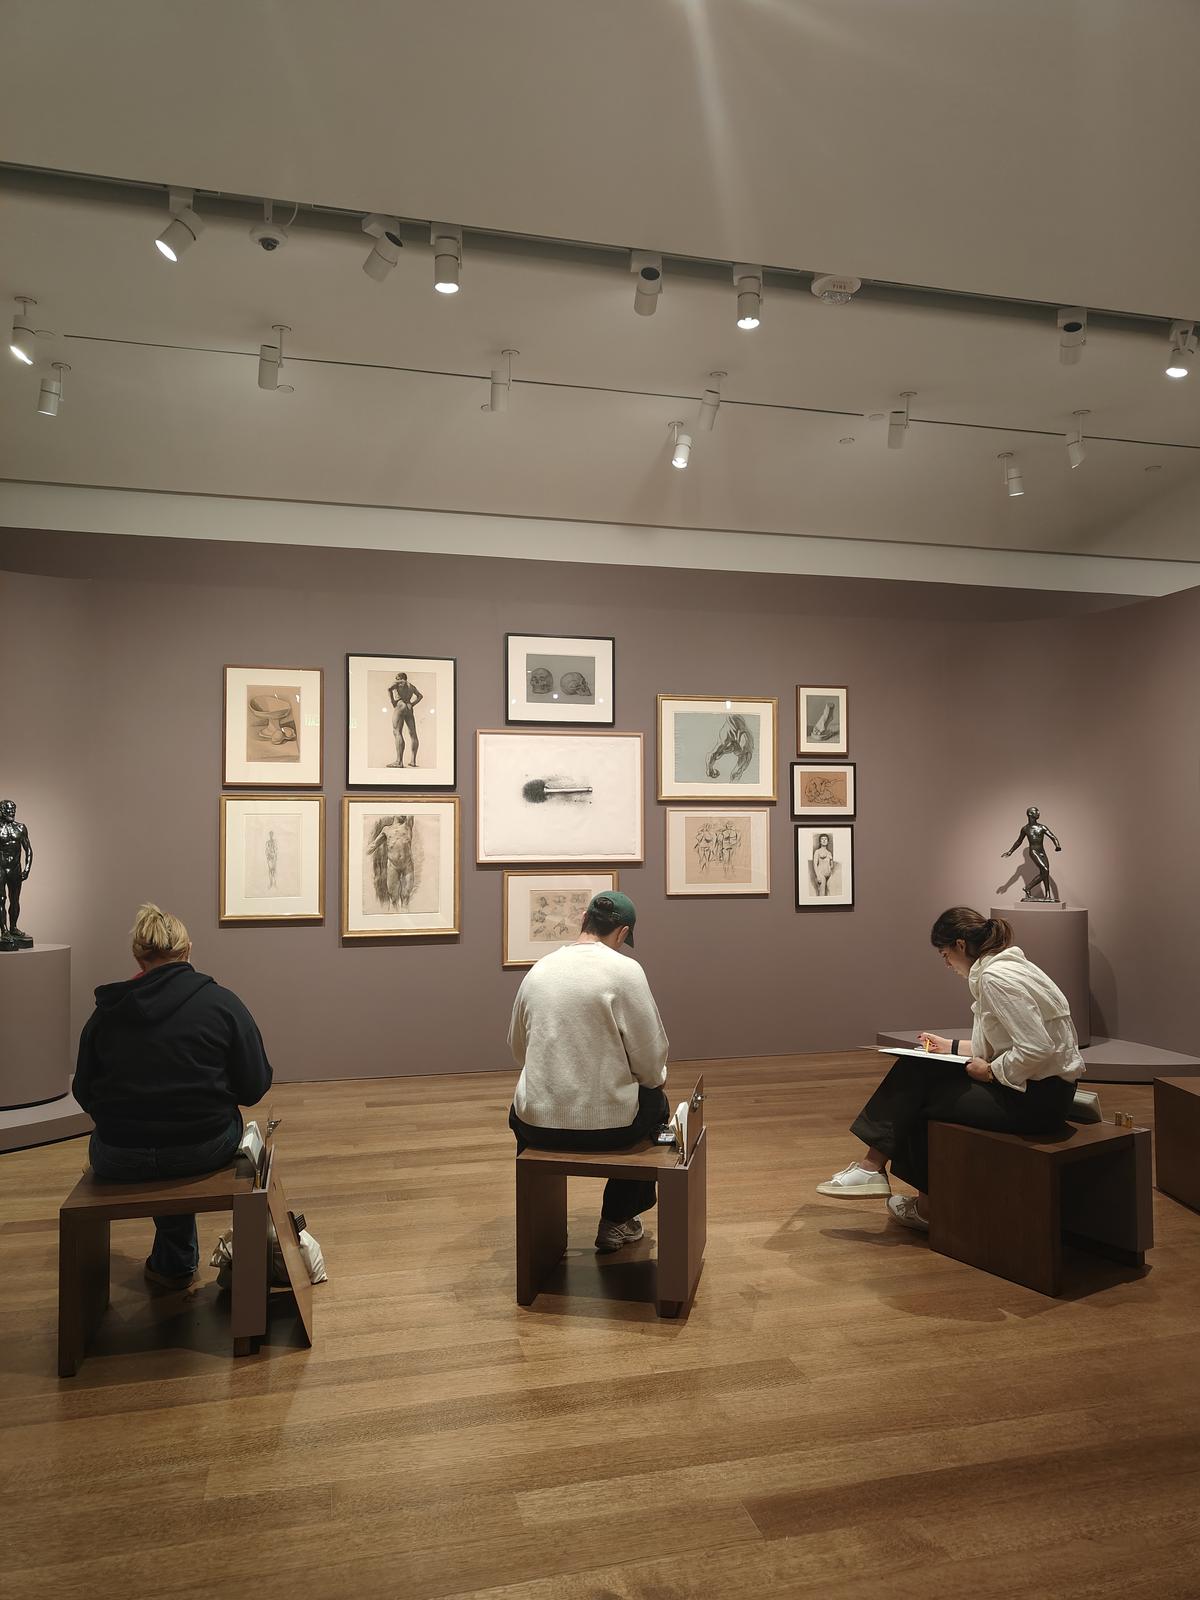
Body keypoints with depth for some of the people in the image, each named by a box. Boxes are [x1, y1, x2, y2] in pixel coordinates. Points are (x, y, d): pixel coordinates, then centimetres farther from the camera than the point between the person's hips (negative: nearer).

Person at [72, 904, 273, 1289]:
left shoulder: (105, 1012, 0)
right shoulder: (221, 1002, -5)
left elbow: (84, 1094, 7)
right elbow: (254, 1087, -5)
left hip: (120, 1162, 2)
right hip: (203, 1152, -1)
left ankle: (175, 1263, 40)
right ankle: (174, 1261, 41)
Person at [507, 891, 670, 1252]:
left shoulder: (538, 970, 4)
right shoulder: (624, 970, -11)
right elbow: (650, 1063, -10)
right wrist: (655, 1078, 12)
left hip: (539, 1124, 4)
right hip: (608, 1125, -4)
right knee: (655, 1103, 29)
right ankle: (616, 1222, 31)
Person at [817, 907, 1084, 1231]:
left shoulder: (995, 977, -21)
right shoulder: (1001, 967, 10)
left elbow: (1036, 1048, -27)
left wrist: (991, 1071, -15)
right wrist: (952, 1047, 15)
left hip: (1040, 1096, -10)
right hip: (1034, 1083, 10)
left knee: (920, 1096, -3)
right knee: (916, 1070, 7)